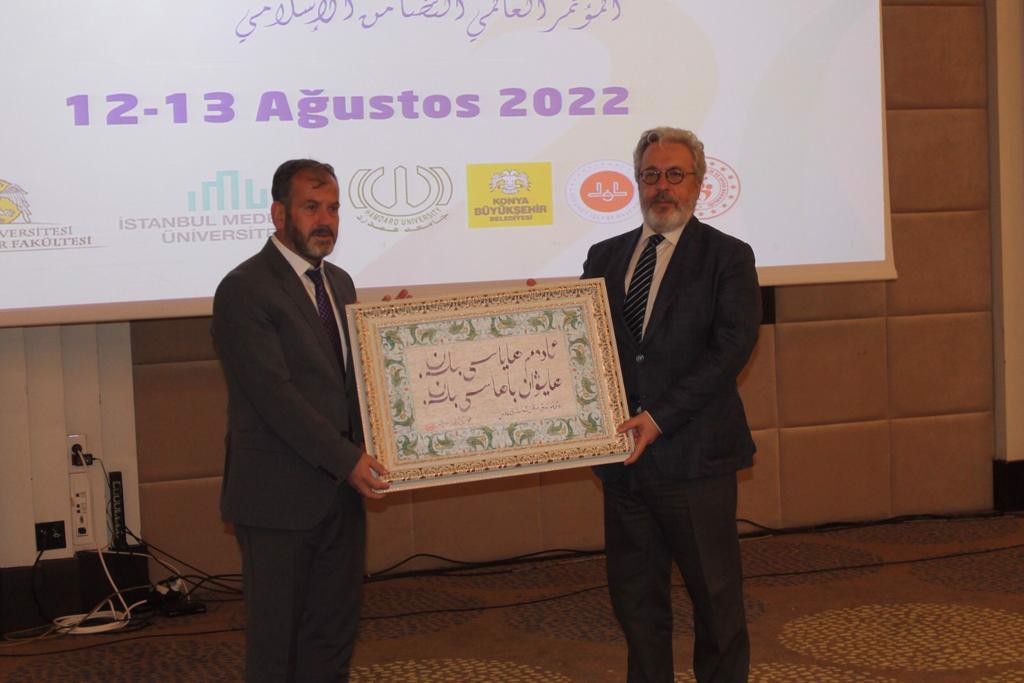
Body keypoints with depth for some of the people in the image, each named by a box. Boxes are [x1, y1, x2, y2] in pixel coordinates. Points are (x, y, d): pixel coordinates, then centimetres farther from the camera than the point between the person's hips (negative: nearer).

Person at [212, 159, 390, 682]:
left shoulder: (338, 282, 13)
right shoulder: (244, 290, -13)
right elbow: (274, 394, -20)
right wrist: (346, 459, -21)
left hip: (340, 491, 8)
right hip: (279, 495, -7)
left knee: (333, 635, 14)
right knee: (275, 639, 4)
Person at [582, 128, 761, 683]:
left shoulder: (727, 257, -2)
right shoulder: (605, 257, 12)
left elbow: (732, 347, -13)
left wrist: (659, 418, -19)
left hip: (693, 456, -4)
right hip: (625, 459, 4)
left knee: (715, 595, 8)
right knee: (635, 599, 13)